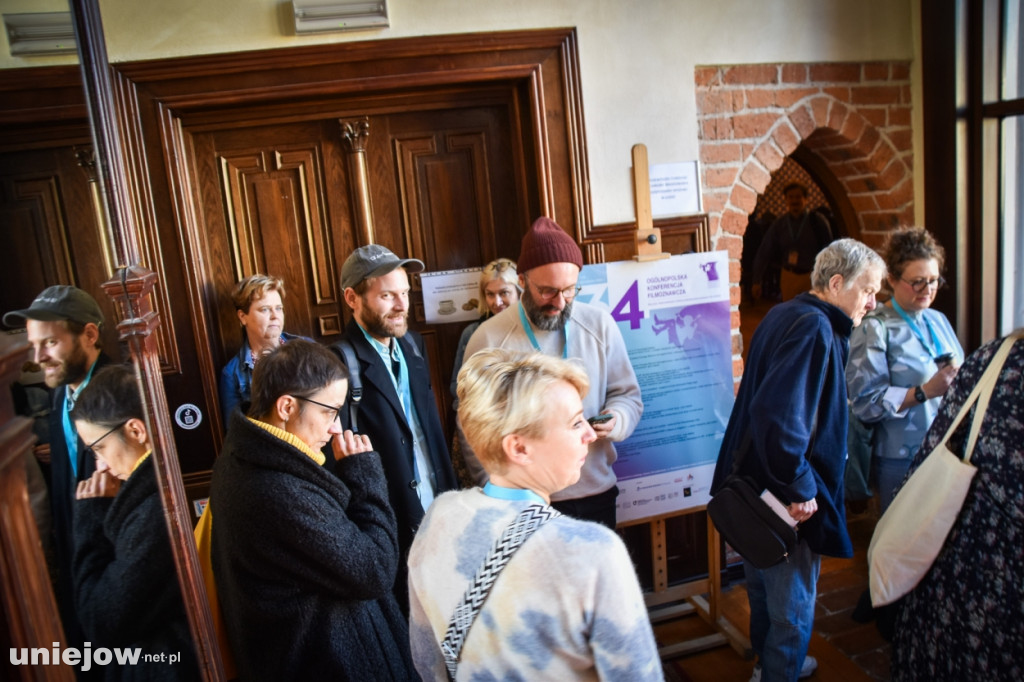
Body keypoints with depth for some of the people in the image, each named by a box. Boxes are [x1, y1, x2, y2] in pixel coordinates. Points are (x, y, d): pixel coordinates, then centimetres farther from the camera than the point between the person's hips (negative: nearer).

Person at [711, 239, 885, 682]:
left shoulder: (785, 315, 8)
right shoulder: (815, 328, -22)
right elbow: (778, 414, -34)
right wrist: (800, 488, -23)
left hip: (758, 485, 10)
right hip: (788, 502, -10)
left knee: (765, 585, 27)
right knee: (793, 605, 8)